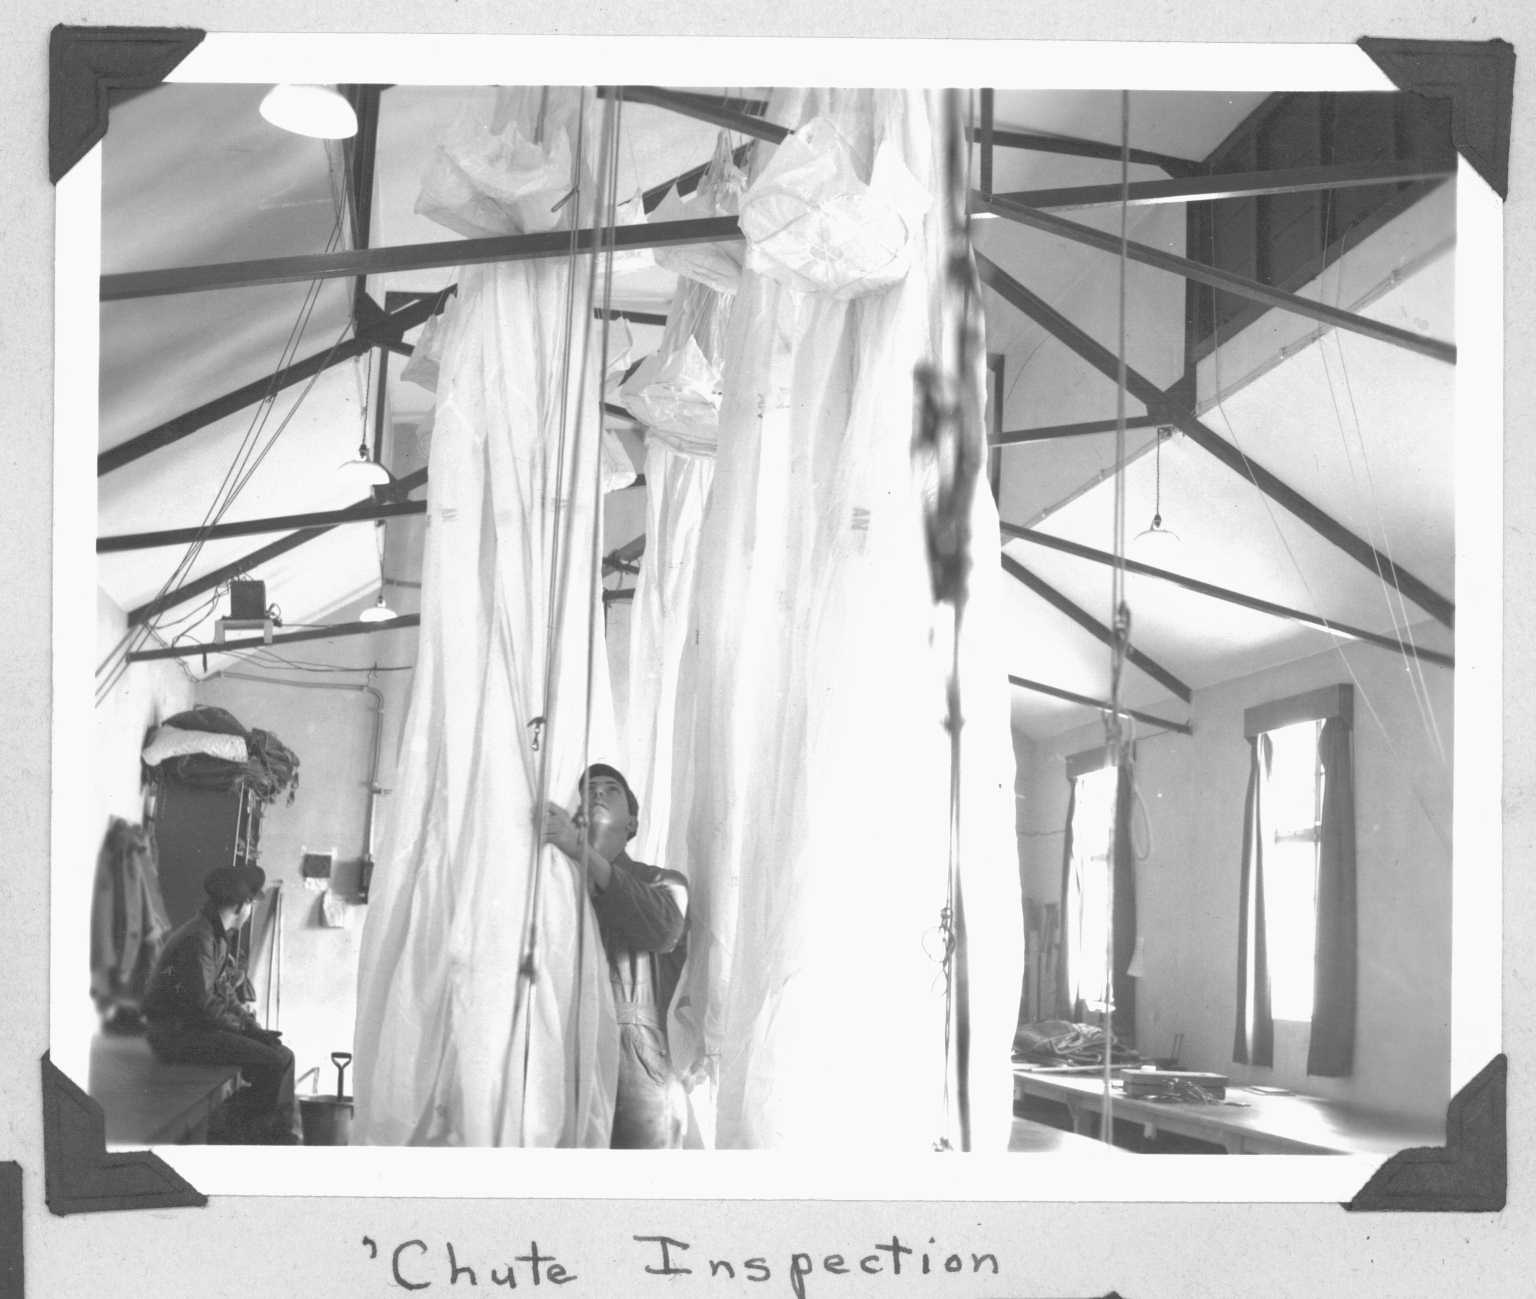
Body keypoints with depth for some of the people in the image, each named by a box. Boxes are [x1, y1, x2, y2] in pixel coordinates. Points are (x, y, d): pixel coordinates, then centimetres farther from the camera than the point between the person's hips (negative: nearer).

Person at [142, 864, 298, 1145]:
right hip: (179, 1033, -11)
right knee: (277, 1061, -17)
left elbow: (224, 992, 16)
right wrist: (243, 1025, -11)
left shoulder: (216, 936, 13)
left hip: (197, 1025, 11)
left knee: (281, 1053, 5)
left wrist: (253, 1026, 3)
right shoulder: (198, 939, -20)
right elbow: (203, 1003, -24)